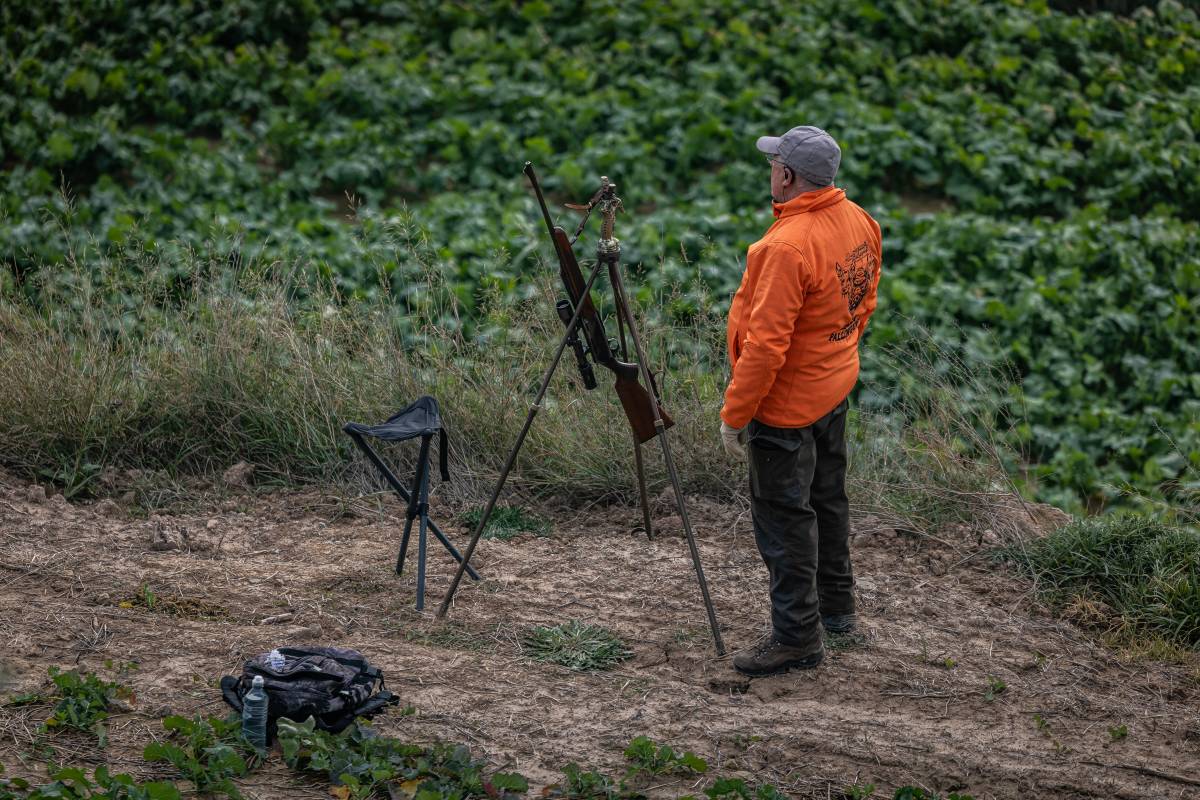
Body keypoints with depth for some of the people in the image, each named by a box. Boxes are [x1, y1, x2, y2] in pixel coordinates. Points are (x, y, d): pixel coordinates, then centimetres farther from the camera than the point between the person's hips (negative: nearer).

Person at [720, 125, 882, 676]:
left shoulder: (788, 247, -29)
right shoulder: (860, 223, -1)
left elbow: (766, 343, -27)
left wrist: (734, 414, -19)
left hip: (786, 403, -9)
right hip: (835, 387, 9)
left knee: (783, 515, -1)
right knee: (826, 497, 22)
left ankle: (797, 637, 5)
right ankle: (836, 606, 36)